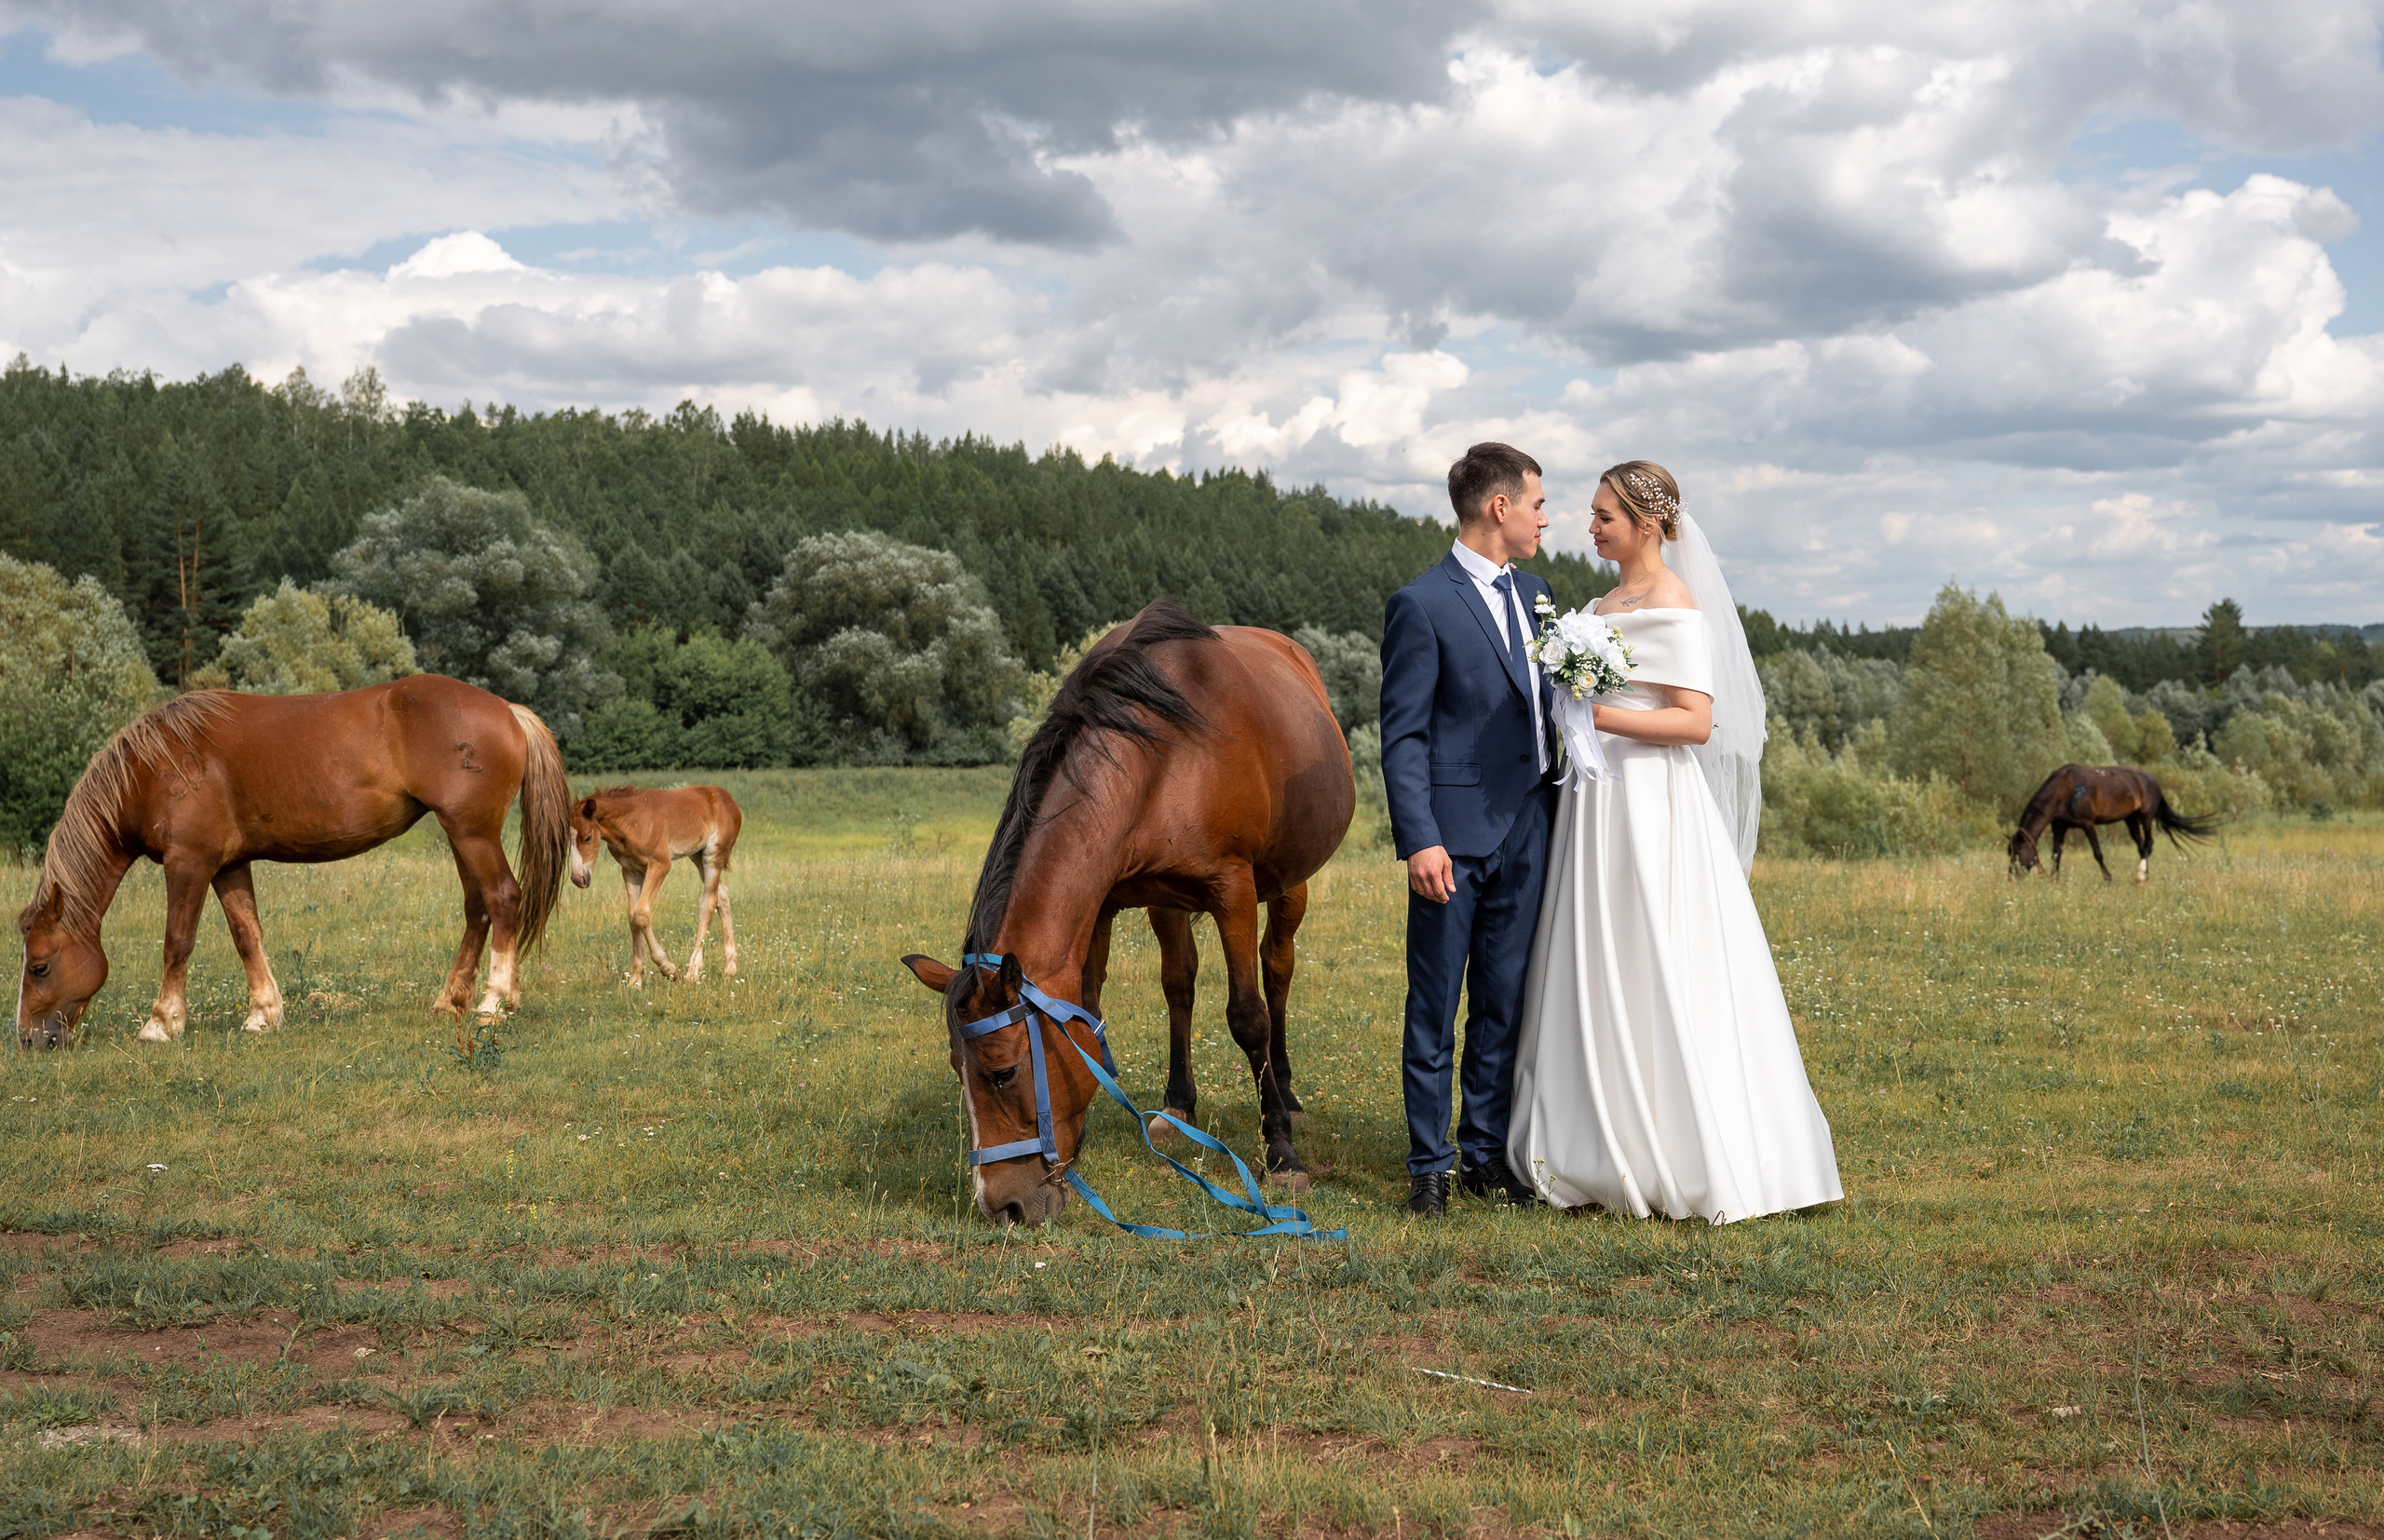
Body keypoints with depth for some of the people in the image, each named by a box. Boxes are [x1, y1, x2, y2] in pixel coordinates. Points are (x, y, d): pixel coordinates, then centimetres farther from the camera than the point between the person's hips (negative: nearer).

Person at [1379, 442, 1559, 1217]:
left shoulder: (1532, 594, 14)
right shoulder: (1421, 605, -8)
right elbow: (1404, 738, -11)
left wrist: (1558, 806, 11)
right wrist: (1420, 840, -18)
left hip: (1526, 833, 6)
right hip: (1456, 836, -6)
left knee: (1503, 1007, 11)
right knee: (1434, 1012, 2)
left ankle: (1487, 1154, 20)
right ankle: (1429, 1167, 10)